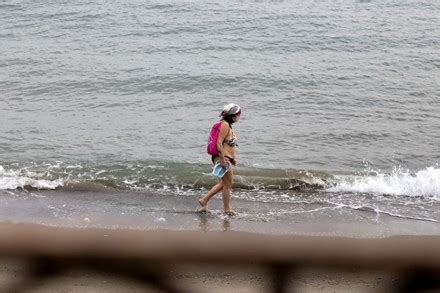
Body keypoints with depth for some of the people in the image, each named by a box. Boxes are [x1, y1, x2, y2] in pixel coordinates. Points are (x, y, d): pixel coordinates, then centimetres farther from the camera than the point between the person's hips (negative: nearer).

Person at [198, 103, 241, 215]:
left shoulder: (227, 125, 14)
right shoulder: (225, 125, -18)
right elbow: (219, 143, -25)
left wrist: (232, 158, 19)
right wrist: (223, 159, -26)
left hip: (225, 158, 10)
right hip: (222, 158, -10)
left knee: (223, 183, 20)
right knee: (228, 184, 2)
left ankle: (204, 200, 24)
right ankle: (227, 209, 14)